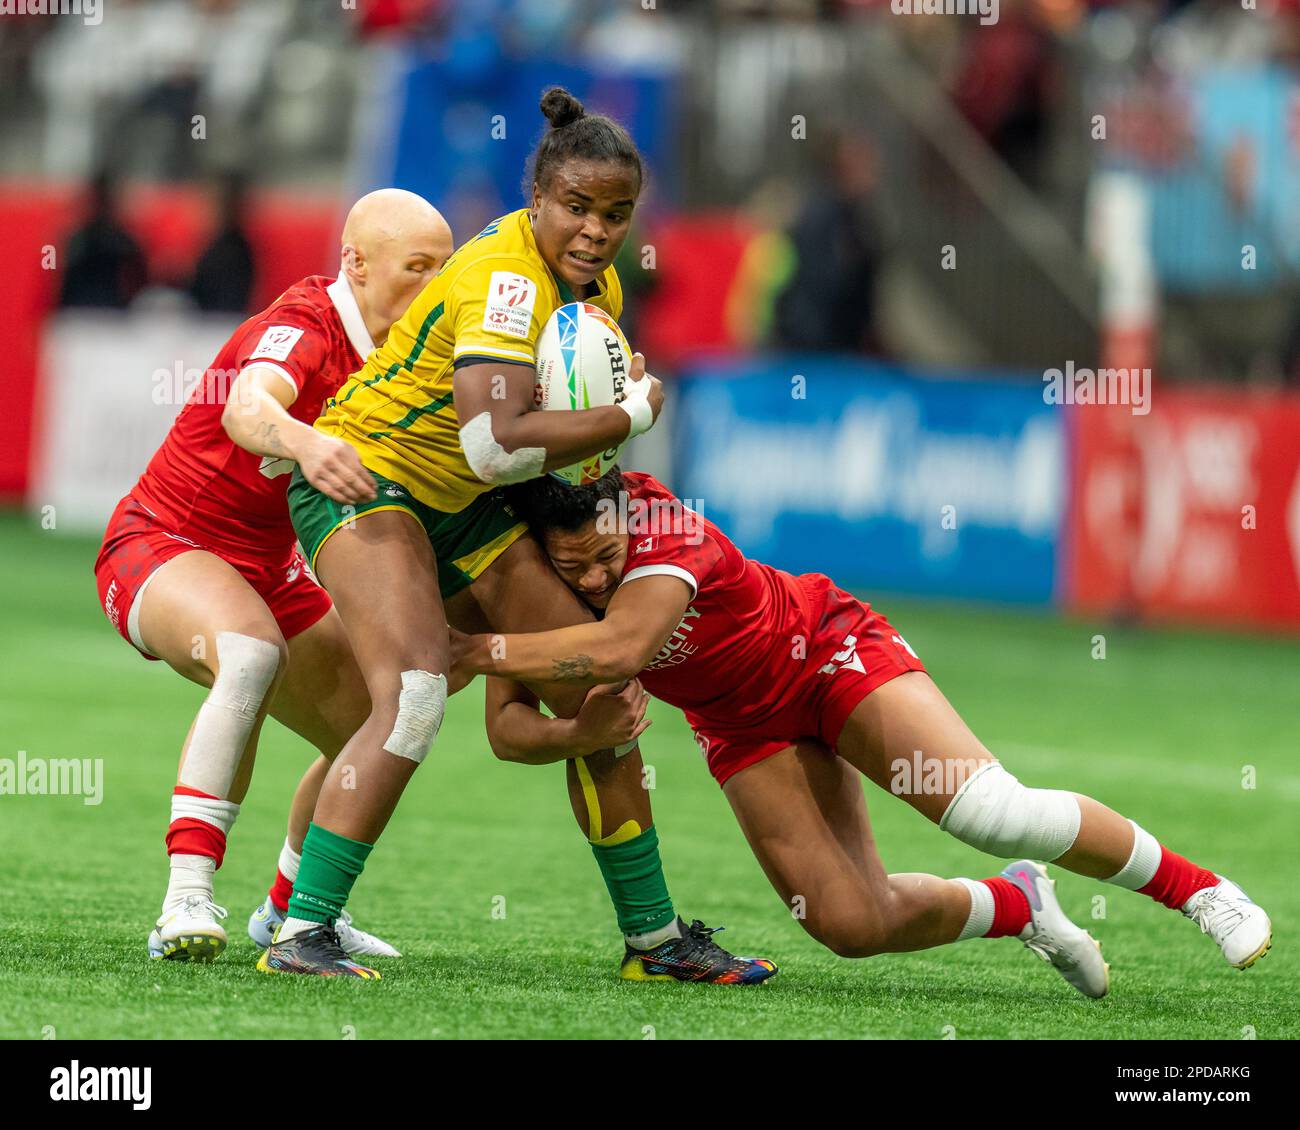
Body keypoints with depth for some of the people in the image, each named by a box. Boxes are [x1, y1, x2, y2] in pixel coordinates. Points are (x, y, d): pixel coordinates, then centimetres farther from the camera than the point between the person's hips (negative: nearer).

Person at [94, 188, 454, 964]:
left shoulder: (391, 349, 1)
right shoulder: (300, 330, -26)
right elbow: (245, 411, -46)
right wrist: (304, 443, -69)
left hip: (266, 567, 9)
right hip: (162, 544, -9)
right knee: (253, 654, -39)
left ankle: (290, 910, 35)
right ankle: (187, 905, -43)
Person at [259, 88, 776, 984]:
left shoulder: (600, 285, 1)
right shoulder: (505, 278, -27)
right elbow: (496, 444, -39)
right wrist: (631, 417, -26)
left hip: (462, 506, 9)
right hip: (366, 474, -9)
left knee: (597, 697, 7)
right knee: (415, 693, -30)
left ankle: (654, 937, 19)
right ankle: (302, 933, -29)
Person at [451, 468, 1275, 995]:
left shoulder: (664, 528, -33)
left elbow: (621, 648, -50)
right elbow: (507, 730, -14)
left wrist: (481, 651, -45)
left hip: (828, 650, -5)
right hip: (746, 726, 5)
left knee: (987, 808, -25)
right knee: (855, 926, -13)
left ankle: (1197, 887, -5)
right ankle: (1017, 906, 17)